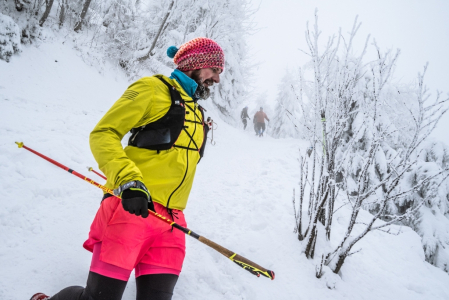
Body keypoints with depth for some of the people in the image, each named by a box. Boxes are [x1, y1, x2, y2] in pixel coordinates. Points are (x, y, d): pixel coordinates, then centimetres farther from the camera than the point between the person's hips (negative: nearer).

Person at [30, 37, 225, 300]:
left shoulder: (197, 113, 24)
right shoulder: (155, 89, 1)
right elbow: (103, 133, -7)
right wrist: (129, 181, -22)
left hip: (170, 223, 7)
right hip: (132, 210, -7)